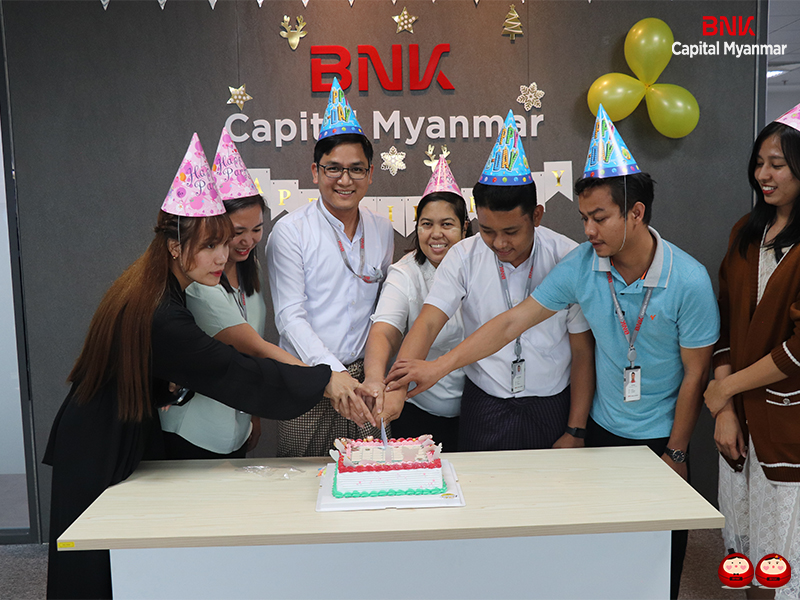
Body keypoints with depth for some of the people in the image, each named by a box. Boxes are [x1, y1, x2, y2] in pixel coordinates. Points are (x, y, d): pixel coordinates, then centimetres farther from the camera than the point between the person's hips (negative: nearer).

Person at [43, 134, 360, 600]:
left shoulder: (146, 287, -1)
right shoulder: (161, 319, -31)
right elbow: (239, 375, -29)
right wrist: (324, 381, -25)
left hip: (122, 437, 9)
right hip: (100, 459, -9)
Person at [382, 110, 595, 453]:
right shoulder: (464, 257, -6)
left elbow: (583, 352, -5)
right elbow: (428, 323, -15)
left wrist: (575, 433, -4)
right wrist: (396, 386, -31)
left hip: (552, 408, -1)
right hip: (484, 406, 1)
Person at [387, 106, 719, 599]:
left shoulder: (689, 280, -19)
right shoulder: (582, 265, -11)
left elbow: (695, 373, -10)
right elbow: (511, 323, -10)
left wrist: (676, 453, -5)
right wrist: (440, 365, -16)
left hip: (660, 439, -2)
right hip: (603, 429, 3)